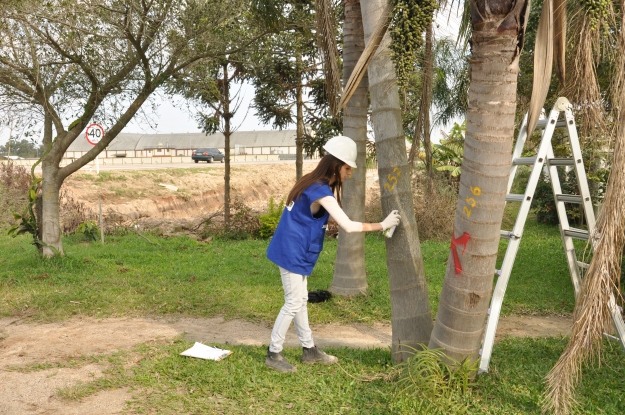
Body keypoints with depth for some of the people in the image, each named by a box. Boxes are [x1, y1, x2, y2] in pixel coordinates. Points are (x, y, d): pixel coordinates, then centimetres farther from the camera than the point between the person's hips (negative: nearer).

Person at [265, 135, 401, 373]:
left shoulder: (315, 183, 9)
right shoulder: (322, 192, -22)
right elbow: (349, 226, -25)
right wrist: (381, 225, -19)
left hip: (294, 251, 10)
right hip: (292, 253, -10)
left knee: (300, 301, 15)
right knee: (293, 303, -2)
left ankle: (309, 350, 26)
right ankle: (273, 354, 10)